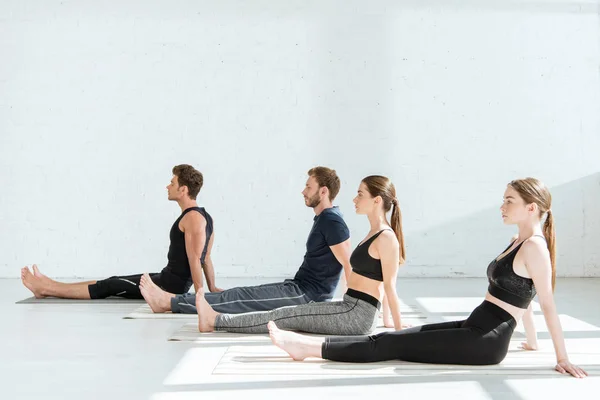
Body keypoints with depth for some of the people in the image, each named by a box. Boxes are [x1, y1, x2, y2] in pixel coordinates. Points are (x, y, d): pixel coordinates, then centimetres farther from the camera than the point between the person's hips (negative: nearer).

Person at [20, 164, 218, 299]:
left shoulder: (193, 218, -20)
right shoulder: (201, 216, 13)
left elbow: (195, 259, -24)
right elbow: (206, 258, 17)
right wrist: (212, 288, 20)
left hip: (171, 284, -10)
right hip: (169, 279, 10)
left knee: (109, 287, -3)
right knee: (112, 282, 12)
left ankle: (46, 288, 5)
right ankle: (48, 286, 18)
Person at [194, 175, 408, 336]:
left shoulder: (386, 237, -16)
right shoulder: (375, 234, 14)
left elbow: (390, 286, -16)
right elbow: (382, 284, 18)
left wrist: (398, 328, -13)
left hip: (358, 314, -9)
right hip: (351, 308, 9)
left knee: (285, 315, -7)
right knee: (287, 314, 8)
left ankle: (215, 321, -3)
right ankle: (216, 320, 11)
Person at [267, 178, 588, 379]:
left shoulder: (535, 248, -16)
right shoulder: (519, 242, 15)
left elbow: (548, 305, -17)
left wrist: (562, 358, -15)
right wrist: (532, 341, 28)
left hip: (486, 341, -9)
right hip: (474, 328, 9)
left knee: (392, 344, -10)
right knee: (397, 336, 3)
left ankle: (310, 347, -9)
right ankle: (311, 344, 2)